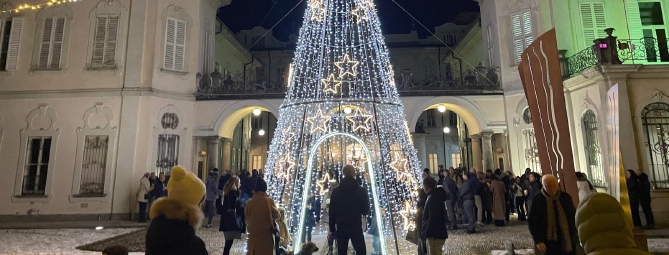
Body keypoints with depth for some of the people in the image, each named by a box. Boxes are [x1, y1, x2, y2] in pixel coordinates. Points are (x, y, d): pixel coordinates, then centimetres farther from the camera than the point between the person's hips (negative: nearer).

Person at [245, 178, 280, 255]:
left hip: (253, 236, 4)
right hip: (266, 236, -3)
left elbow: (246, 216, 11)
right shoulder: (268, 201, -14)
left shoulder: (249, 202, -4)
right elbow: (276, 215, -3)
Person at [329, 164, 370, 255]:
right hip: (356, 227, -2)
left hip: (341, 227, 2)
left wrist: (332, 228, 9)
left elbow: (332, 211, 0)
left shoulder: (336, 191, -3)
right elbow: (366, 211, -1)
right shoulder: (361, 191, -8)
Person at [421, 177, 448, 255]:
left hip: (435, 235, -10)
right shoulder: (436, 196, 10)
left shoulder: (433, 198, -21)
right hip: (436, 233, 10)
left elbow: (433, 219, -25)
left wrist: (427, 233, -20)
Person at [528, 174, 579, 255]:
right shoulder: (537, 200, -5)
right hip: (550, 241, -2)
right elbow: (532, 222, -4)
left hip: (568, 240, 2)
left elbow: (574, 217, 9)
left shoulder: (565, 197, 3)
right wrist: (538, 240, -10)